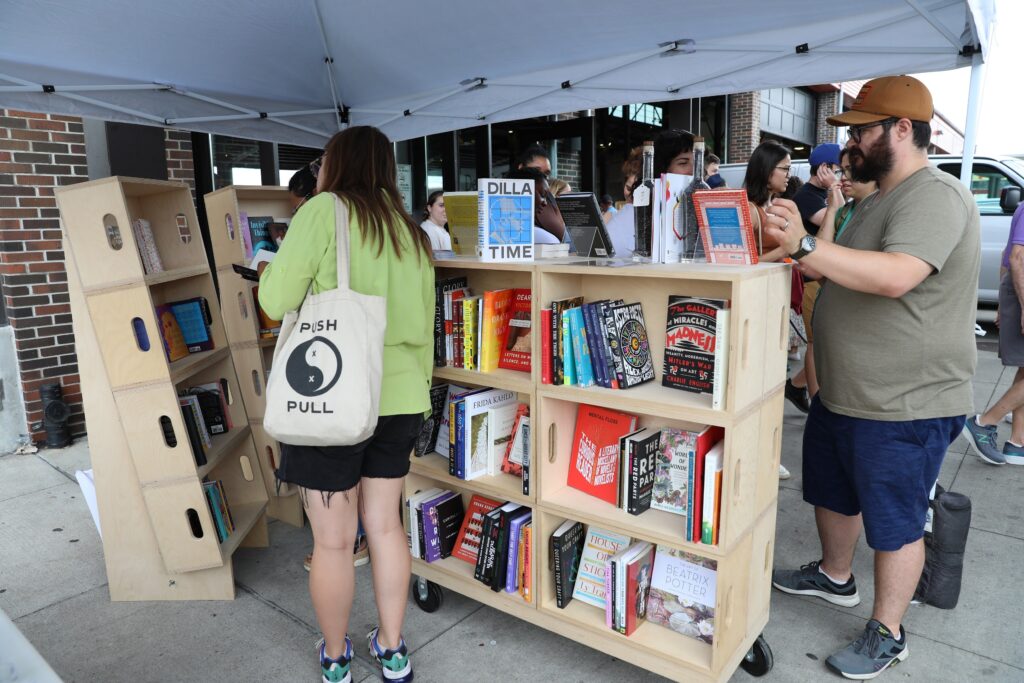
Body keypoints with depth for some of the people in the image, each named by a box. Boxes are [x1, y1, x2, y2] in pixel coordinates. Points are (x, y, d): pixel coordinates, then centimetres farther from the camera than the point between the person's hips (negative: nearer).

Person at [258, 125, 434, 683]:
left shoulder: (324, 210, -7)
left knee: (333, 540, 9)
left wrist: (274, 270, 11)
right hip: (400, 399, 6)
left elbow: (276, 301, -11)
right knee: (385, 524, 18)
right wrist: (418, 389, 21)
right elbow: (424, 324, 12)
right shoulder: (411, 231, 10)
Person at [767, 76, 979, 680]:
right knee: (833, 492, 23)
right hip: (842, 394, 10)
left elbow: (895, 277, -36)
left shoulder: (935, 196, -19)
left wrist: (805, 244, -41)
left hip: (905, 408, -10)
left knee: (895, 523, 7)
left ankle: (887, 634, 25)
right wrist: (797, 256, 8)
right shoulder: (881, 198, 13)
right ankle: (835, 577, 45)